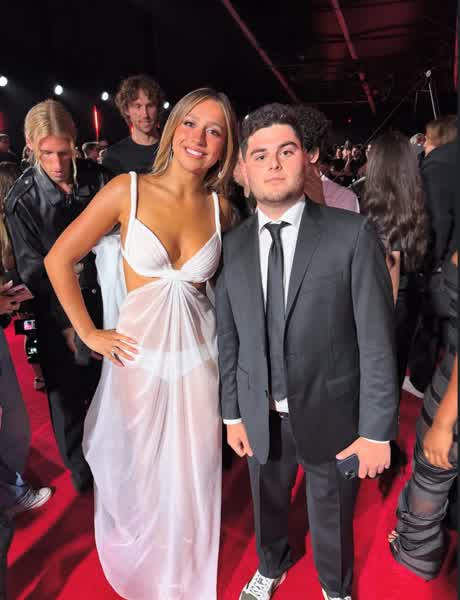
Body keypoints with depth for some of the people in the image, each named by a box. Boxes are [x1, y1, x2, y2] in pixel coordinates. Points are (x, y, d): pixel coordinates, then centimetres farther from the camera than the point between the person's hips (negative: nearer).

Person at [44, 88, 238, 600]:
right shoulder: (128, 190, -8)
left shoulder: (221, 208, 0)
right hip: (138, 355, -1)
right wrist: (89, 333, -3)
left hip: (198, 359, 2)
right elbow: (58, 259, -3)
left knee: (191, 481, 14)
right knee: (137, 477, 18)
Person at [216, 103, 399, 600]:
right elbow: (227, 339, 1)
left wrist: (376, 430, -11)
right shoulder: (232, 245, -4)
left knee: (332, 517, 22)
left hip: (329, 414, -2)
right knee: (267, 503, 26)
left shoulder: (352, 235, -14)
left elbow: (376, 339, -12)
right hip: (260, 416, 3)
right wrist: (232, 413, 4)